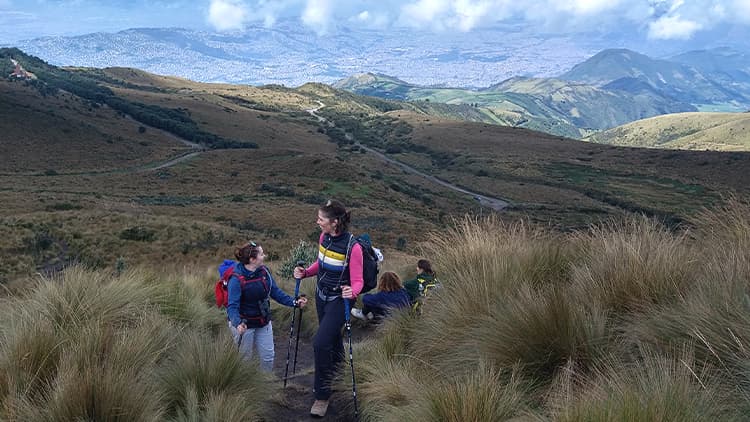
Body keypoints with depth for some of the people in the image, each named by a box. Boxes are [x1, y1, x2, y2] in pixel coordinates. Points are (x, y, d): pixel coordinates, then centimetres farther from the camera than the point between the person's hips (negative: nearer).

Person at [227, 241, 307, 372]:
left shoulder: (264, 271, -8)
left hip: (263, 322, 6)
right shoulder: (236, 279, -26)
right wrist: (237, 323, -47)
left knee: (268, 356, 14)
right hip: (244, 324, -5)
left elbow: (275, 292, 0)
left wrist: (294, 302, -10)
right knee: (245, 358, 12)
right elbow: (232, 306, -30)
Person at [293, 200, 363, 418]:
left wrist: (352, 292, -41)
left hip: (339, 300, -7)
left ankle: (322, 395, 3)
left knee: (320, 343, -14)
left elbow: (358, 281, -20)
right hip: (321, 295, 7)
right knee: (331, 336, 23)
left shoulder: (353, 247, -25)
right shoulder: (324, 237, -5)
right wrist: (305, 272, -6)